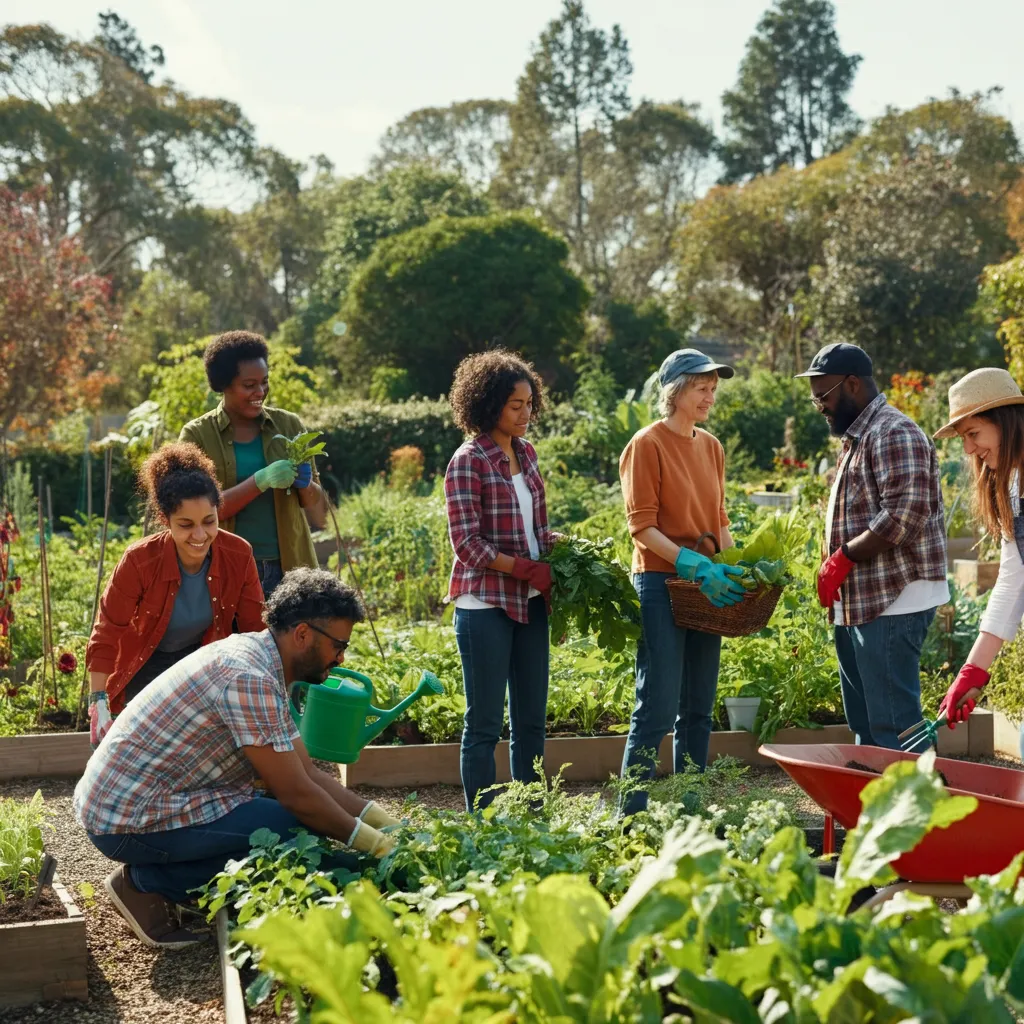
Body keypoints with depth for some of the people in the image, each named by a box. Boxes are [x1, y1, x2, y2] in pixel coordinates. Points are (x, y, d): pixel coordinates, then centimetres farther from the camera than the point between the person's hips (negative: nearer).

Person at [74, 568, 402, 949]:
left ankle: (150, 877, 10)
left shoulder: (259, 661, 9)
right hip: (130, 820, -10)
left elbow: (309, 773, 11)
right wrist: (375, 843, -9)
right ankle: (147, 883, -5)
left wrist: (385, 822, 4)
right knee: (300, 824, -17)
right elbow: (297, 793, -19)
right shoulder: (249, 678, -23)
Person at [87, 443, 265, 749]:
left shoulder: (239, 555, -22)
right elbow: (105, 637, -21)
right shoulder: (140, 560, -29)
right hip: (145, 667, -2)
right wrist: (99, 704, -25)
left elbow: (256, 628, -10)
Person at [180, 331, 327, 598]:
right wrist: (261, 481, -21)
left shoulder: (288, 425, 6)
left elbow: (319, 513, 10)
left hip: (290, 567, 2)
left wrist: (305, 484, -13)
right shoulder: (197, 435, -1)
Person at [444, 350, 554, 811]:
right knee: (485, 723, 0)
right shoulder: (468, 461, -11)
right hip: (485, 604, -7)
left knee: (532, 719, 12)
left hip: (530, 602, 7)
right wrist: (530, 570, -17)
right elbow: (467, 543, -15)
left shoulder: (526, 453, 11)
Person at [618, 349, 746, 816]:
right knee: (657, 708, -9)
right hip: (661, 584, -7)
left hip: (708, 586, 7)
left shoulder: (711, 446, 13)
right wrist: (693, 565, -23)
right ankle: (632, 814, -2)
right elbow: (642, 526, -13)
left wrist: (737, 567, 4)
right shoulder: (647, 445, -8)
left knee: (698, 709, 10)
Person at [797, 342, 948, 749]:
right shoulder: (856, 437, 19)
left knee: (893, 727, -8)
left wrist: (842, 558, -17)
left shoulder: (894, 433, -13)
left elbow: (904, 516, -23)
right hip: (859, 602, 10)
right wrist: (833, 568, 11)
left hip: (892, 601, -10)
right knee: (864, 724, 15)